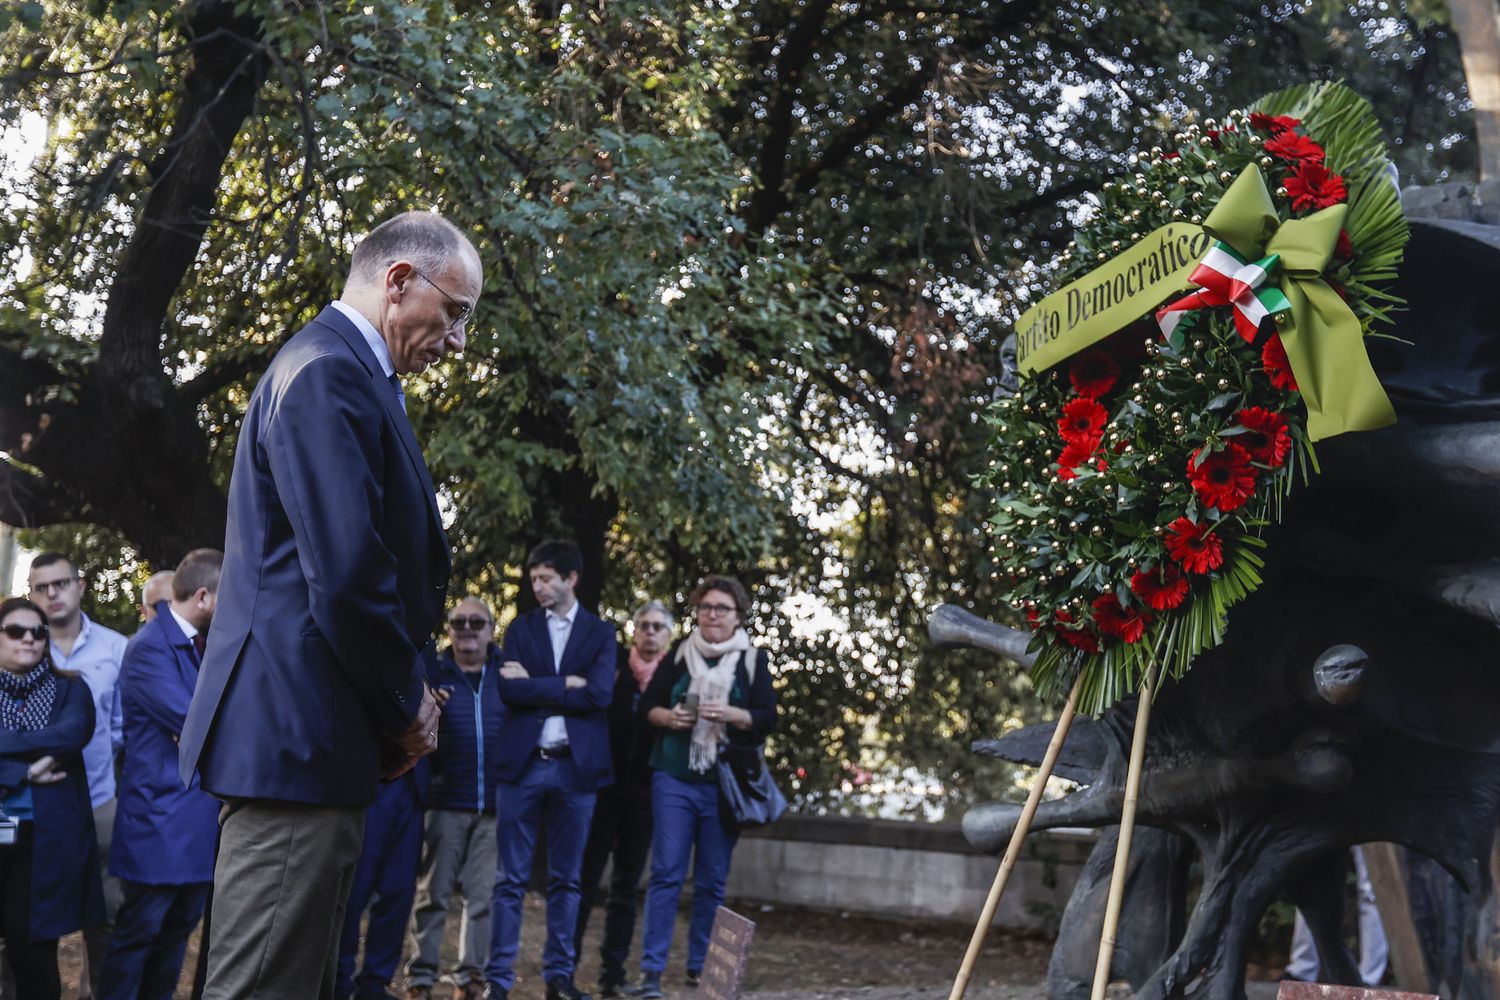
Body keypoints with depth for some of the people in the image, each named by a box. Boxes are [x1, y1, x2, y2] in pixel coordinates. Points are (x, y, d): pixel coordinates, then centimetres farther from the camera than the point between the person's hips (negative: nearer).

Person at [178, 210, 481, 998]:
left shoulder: (335, 367, 19)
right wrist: (404, 710, -7)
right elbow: (346, 573, -22)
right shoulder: (331, 373, -14)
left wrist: (397, 707, 12)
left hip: (297, 732, 11)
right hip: (301, 732, -11)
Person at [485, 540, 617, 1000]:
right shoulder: (520, 628, 9)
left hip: (575, 766, 0)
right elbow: (509, 690, -5)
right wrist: (566, 685, -10)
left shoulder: (601, 633, 7)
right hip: (522, 762, 0)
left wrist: (535, 685, -9)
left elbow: (599, 694, -10)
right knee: (511, 879, 0)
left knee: (566, 879, 7)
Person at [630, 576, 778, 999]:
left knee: (712, 881, 5)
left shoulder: (753, 659, 5)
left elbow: (767, 717, -1)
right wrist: (669, 717, -12)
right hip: (674, 779, 0)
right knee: (666, 873, -5)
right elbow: (647, 705, 9)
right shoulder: (680, 653, 8)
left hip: (723, 785, 0)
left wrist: (729, 714, -18)